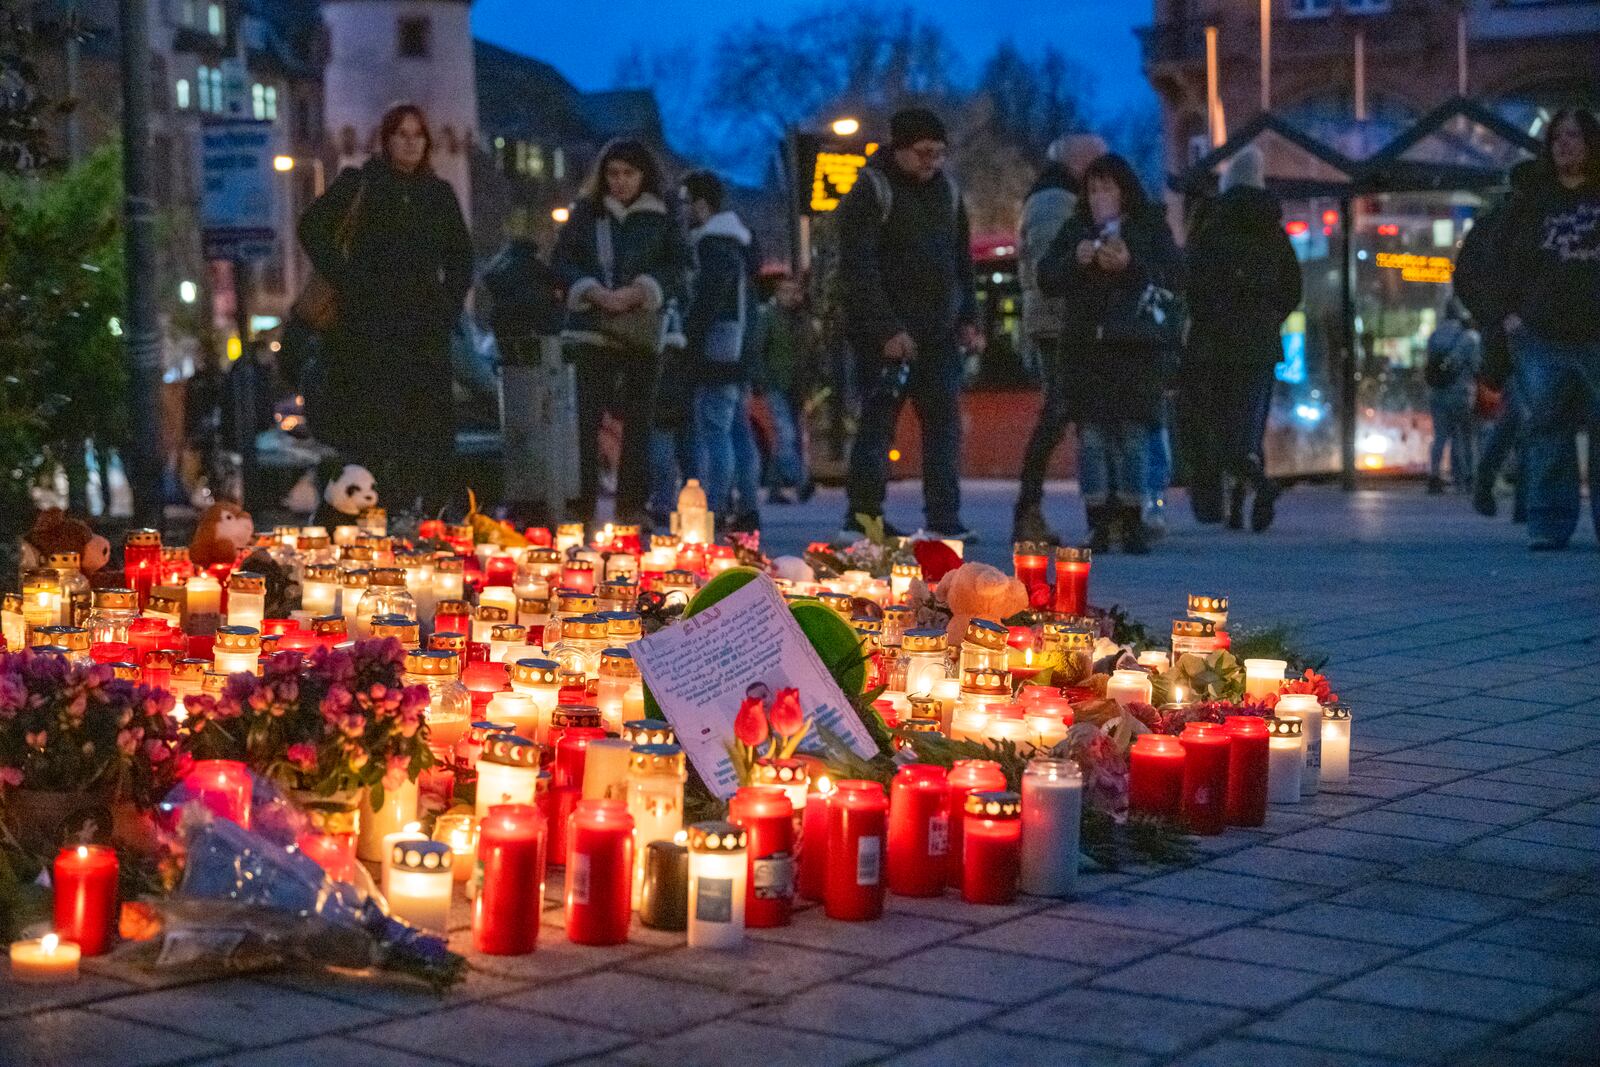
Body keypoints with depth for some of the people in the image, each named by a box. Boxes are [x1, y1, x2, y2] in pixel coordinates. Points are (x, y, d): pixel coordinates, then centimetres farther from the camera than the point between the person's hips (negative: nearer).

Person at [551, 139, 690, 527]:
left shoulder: (662, 219, 8)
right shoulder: (586, 212, 9)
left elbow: (676, 267, 0)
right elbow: (561, 259, 5)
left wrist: (637, 294, -15)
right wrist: (594, 293, -11)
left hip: (644, 329, 1)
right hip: (593, 326, -1)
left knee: (638, 417, 2)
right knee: (586, 415, -7)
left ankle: (631, 503, 7)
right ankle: (582, 503, -6)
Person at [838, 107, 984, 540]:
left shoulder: (945, 188, 13)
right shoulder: (870, 192, -8)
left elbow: (961, 259, 21)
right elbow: (858, 270, -14)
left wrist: (968, 319, 13)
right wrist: (887, 330, -19)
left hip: (939, 332, 6)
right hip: (889, 335, -6)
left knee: (945, 420, 2)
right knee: (878, 422, -5)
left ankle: (944, 518, 5)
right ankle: (863, 516, 1)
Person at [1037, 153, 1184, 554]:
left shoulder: (1151, 227, 7)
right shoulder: (1075, 230, 13)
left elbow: (1176, 276, -2)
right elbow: (1046, 277, 9)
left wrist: (1131, 264, -16)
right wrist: (1075, 260, -10)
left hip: (1139, 345, -2)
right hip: (1087, 345, 2)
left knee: (1134, 432, -4)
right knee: (1092, 434, -5)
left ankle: (1133, 523, 2)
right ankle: (1098, 523, -2)